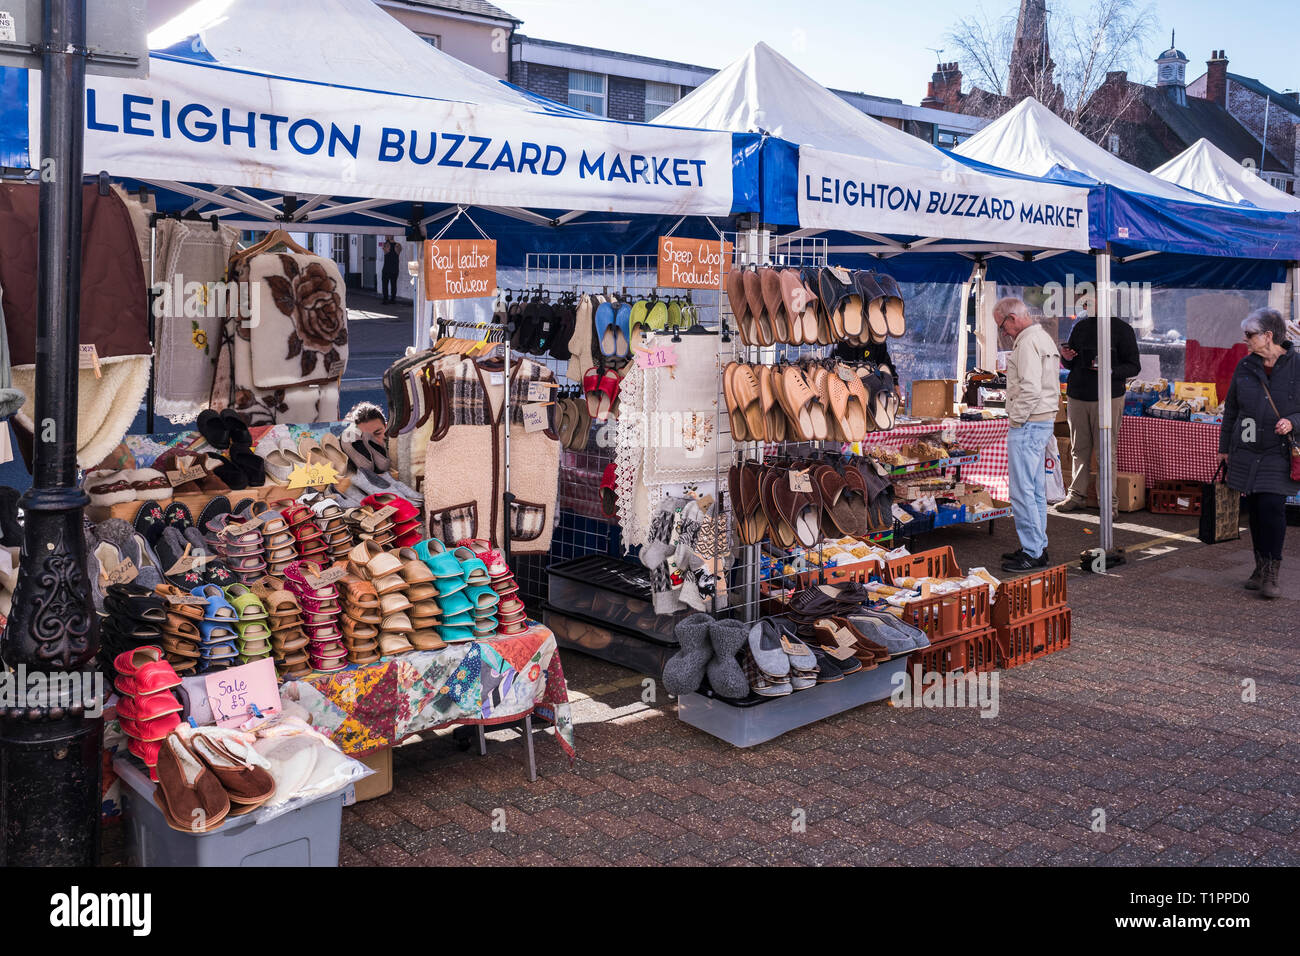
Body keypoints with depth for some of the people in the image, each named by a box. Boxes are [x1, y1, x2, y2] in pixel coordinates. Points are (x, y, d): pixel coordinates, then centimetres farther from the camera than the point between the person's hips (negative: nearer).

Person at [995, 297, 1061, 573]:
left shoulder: (1028, 343, -16)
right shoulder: (1044, 338, 18)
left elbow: (1030, 388, -25)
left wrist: (1017, 420, -15)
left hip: (1028, 425, -11)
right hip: (1045, 422, 11)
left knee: (1023, 491, -7)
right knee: (1037, 490, 15)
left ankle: (1032, 553, -2)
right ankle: (1037, 547, 22)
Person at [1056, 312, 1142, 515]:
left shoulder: (1122, 329, 0)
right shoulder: (1080, 326, 13)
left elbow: (1134, 366, -3)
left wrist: (1109, 371, -21)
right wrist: (1066, 359, -2)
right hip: (1077, 396, 4)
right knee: (1079, 449, 8)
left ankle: (1108, 501, 1)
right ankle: (1077, 495, 16)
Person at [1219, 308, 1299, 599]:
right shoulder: (1245, 366, 7)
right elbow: (1231, 408, 16)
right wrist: (1224, 446, 17)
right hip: (1247, 451, 4)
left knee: (1272, 506, -12)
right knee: (1254, 509, 7)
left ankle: (1270, 574, -6)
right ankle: (1261, 568, 19)